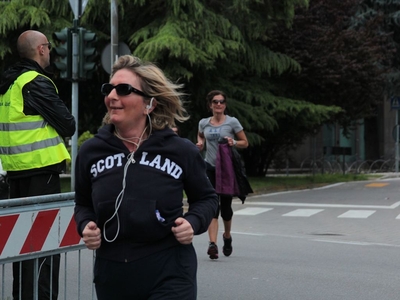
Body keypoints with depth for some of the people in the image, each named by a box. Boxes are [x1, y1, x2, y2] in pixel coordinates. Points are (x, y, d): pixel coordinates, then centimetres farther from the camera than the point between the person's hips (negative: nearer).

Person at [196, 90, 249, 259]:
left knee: (225, 207, 5)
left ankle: (227, 236, 33)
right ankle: (213, 243, -16)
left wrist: (234, 142, -16)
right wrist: (200, 143, 5)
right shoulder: (203, 123, 6)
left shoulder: (232, 122, -2)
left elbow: (245, 143, 4)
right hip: (210, 167, 1)